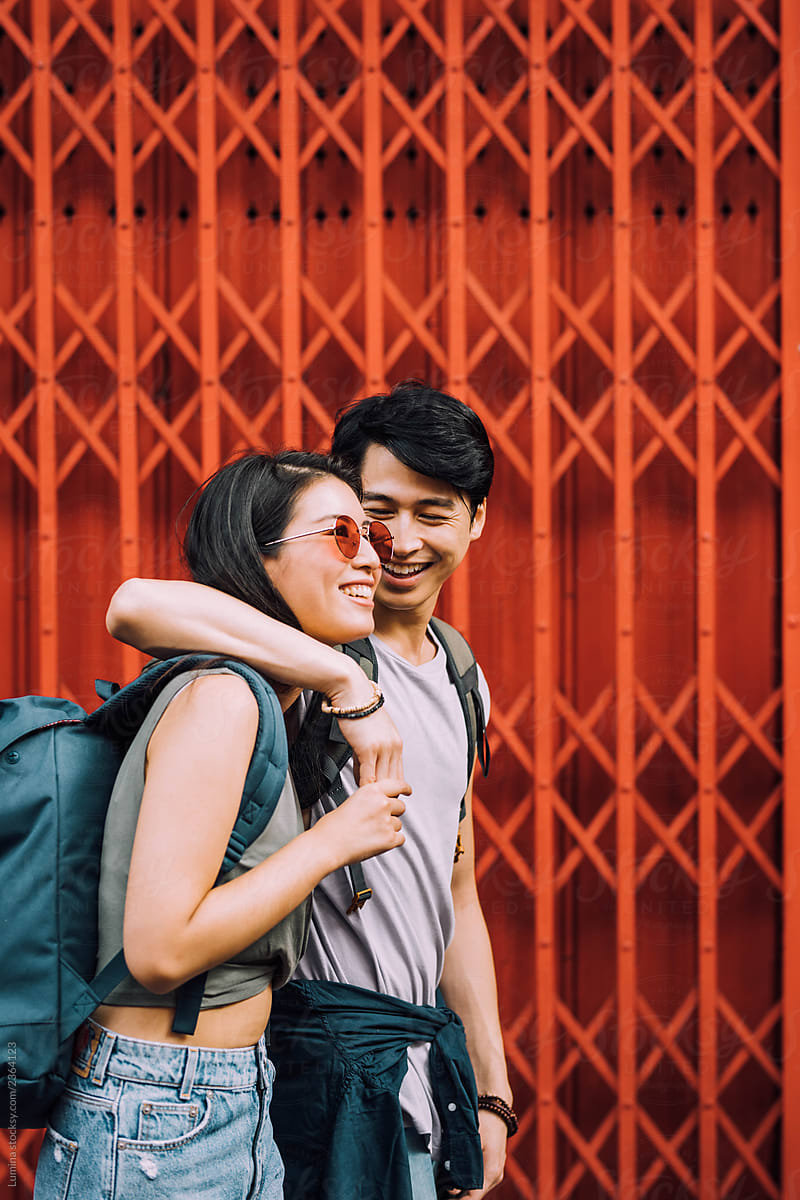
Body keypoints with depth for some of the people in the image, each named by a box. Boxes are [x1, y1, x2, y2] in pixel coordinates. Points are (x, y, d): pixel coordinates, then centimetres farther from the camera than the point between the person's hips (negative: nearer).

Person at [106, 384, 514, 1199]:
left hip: (420, 1069, 8)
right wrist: (346, 682, -32)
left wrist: (491, 1088, 18)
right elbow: (137, 606, -33)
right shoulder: (311, 648, -11)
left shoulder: (460, 680, 14)